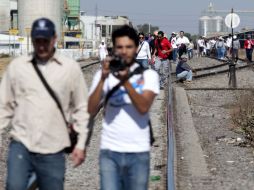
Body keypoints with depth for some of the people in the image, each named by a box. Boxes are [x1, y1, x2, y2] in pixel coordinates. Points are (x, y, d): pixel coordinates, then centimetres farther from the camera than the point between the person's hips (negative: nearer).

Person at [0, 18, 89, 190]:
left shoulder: (71, 68, 1)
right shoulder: (17, 66, 4)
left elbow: (81, 108, 5)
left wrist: (81, 144, 2)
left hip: (53, 151, 0)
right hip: (21, 145, 0)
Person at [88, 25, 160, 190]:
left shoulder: (149, 75, 3)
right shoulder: (103, 74, 6)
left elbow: (144, 107, -13)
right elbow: (91, 109, -7)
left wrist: (125, 81, -23)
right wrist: (103, 78, -17)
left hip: (138, 152, 0)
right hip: (110, 152, 0)